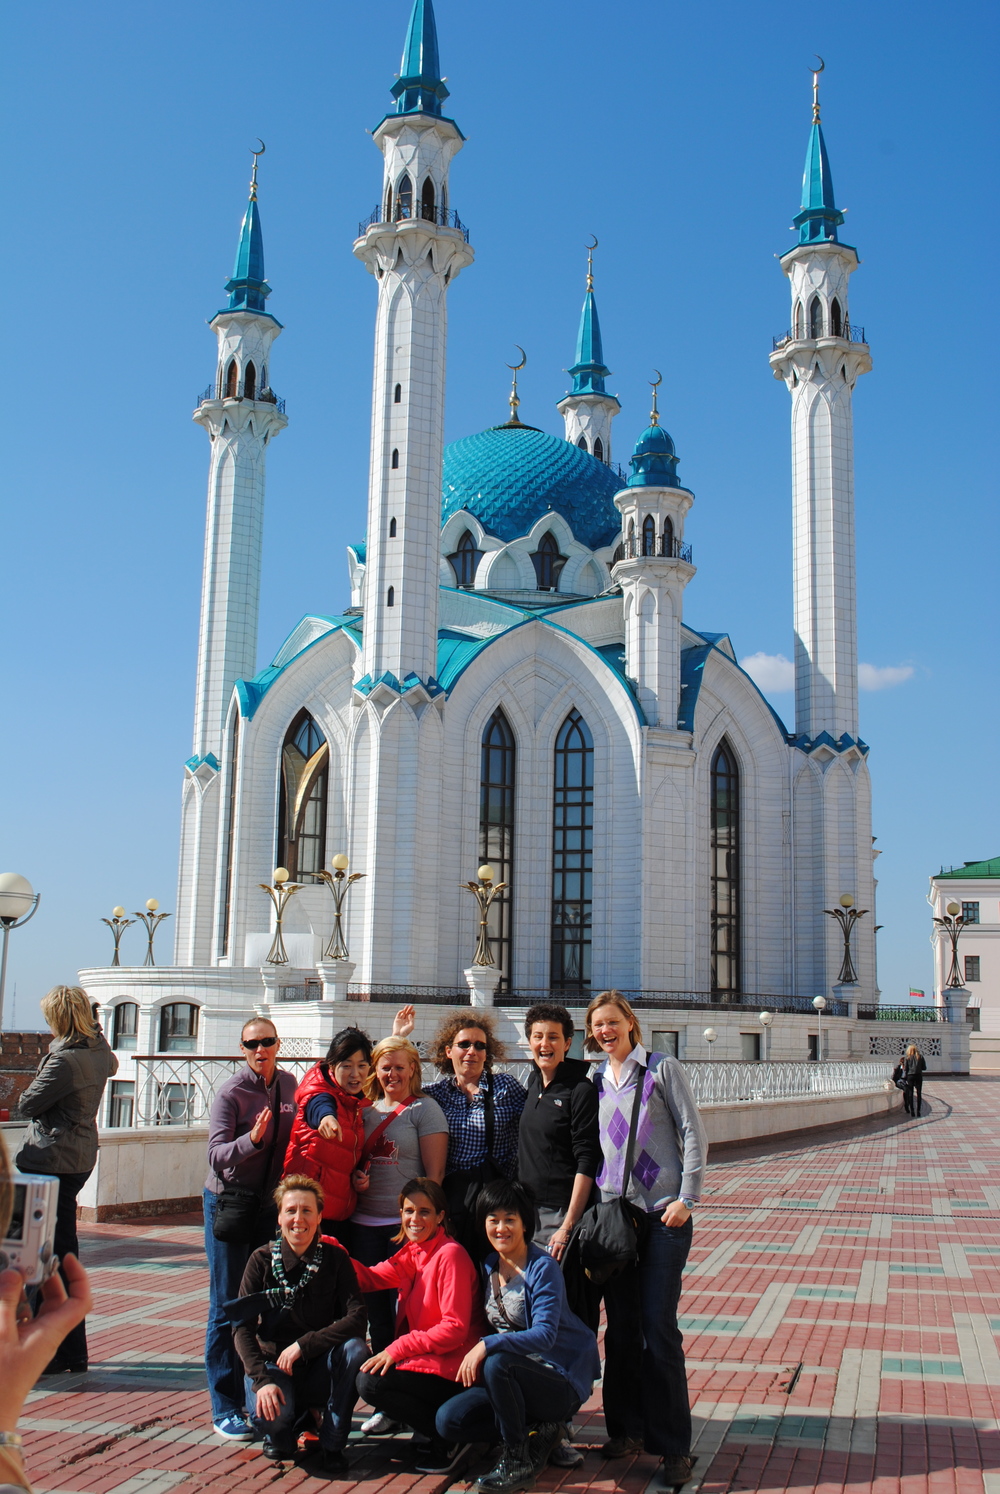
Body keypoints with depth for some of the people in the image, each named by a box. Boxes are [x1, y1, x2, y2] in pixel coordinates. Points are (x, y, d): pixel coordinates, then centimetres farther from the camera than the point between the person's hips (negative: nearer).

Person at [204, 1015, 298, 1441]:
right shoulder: (231, 1093, -13)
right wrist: (252, 1139, -37)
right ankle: (225, 1409, 6)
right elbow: (216, 1154, -22)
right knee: (228, 1307, -1)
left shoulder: (289, 1086, 3)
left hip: (270, 1205, 5)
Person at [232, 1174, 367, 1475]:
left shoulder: (335, 1258, -6)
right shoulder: (262, 1260, -6)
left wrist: (303, 1345, -24)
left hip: (321, 1369, 1)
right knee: (270, 1414, -33)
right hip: (273, 1363, -1)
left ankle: (332, 1445, -11)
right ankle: (281, 1436, 7)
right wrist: (263, 1379, -26)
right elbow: (242, 1328, -12)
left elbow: (356, 1319, -16)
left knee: (355, 1348, -30)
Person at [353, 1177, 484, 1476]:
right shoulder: (411, 1252, 11)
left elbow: (455, 1328, -21)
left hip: (453, 1369, -9)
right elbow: (370, 1278, 4)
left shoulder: (450, 1254, -16)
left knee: (370, 1382, -20)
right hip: (426, 1358, 9)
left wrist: (398, 1348, -22)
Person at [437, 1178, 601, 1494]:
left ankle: (518, 1461, -15)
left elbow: (544, 1335, -26)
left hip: (563, 1381, -7)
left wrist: (487, 1346, -34)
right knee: (448, 1421, -12)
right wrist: (474, 1357, -3)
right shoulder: (488, 1266, 5)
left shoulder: (542, 1267, -15)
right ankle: (538, 1433, 3)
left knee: (498, 1363, -34)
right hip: (512, 1374, 7)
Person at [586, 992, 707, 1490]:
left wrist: (686, 1198, -10)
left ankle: (673, 1446, 2)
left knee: (658, 1328, -6)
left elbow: (693, 1133, -3)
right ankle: (627, 1428, 20)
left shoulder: (662, 1069, -1)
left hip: (662, 1214, -4)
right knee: (620, 1326, 7)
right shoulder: (595, 1080, 11)